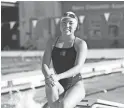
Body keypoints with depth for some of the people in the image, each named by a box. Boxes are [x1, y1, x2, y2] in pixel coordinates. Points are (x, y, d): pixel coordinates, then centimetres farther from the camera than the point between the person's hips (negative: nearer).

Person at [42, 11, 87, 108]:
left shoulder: (80, 44, -3)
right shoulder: (52, 42, 8)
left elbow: (78, 68, -16)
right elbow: (45, 65, 0)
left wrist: (58, 76, -33)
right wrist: (48, 75, -25)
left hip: (75, 85, -2)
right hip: (58, 85, 3)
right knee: (50, 83, -34)